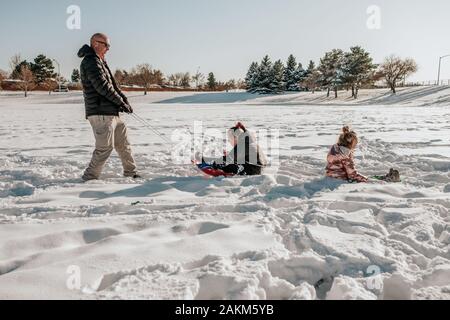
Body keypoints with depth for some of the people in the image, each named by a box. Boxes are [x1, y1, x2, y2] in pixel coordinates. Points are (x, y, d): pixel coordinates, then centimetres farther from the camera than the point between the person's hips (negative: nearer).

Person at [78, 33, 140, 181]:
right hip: (100, 113, -11)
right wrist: (121, 102, -13)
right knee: (105, 147, -9)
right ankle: (89, 177, 2)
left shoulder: (100, 62, 23)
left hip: (112, 112, 11)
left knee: (123, 144, 15)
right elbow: (102, 86, -19)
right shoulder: (91, 62, -10)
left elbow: (112, 84, 21)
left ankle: (130, 173, 25)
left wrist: (124, 99, 6)